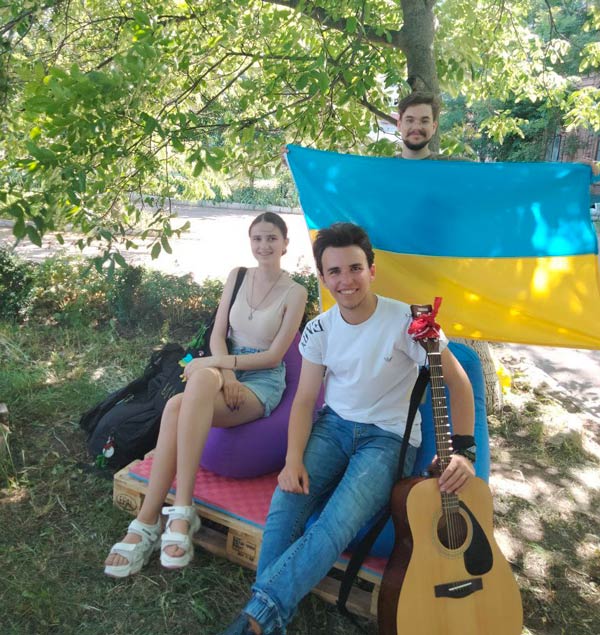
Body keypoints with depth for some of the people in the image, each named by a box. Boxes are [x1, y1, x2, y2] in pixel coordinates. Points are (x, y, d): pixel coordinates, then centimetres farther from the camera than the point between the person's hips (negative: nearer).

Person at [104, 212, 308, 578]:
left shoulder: (295, 293, -2)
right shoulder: (237, 277, 12)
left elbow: (274, 356, -7)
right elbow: (218, 334, 7)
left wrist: (216, 363, -14)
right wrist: (225, 373, -12)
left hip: (264, 380, -4)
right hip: (224, 371, 4)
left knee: (177, 407, -33)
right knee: (176, 407, -31)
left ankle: (165, 517, -29)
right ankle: (148, 522, -26)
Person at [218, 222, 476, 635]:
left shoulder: (406, 321, -15)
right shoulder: (320, 329, -2)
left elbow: (458, 381, -9)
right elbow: (306, 399, 0)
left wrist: (463, 450, -18)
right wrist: (294, 459, -15)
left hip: (389, 437, -3)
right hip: (334, 424, 4)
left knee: (337, 526, -28)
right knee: (284, 506, -22)